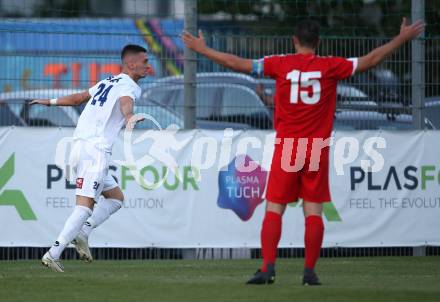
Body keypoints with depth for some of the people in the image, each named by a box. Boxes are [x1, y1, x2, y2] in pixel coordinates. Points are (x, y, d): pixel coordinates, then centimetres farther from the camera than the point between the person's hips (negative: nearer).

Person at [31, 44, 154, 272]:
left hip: (81, 147, 10)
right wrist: (129, 117, -51)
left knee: (116, 197, 17)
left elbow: (79, 97, 35)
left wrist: (52, 102, 50)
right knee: (85, 205, -15)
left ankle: (83, 232, 1)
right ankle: (53, 254, -23)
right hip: (95, 149, -10)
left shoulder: (109, 82, 22)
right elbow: (125, 101, -29)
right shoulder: (128, 85, -5)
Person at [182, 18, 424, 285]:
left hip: (286, 148, 0)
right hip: (317, 149, 0)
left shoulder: (280, 64, -1)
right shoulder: (330, 66, -1)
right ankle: (310, 271, 0)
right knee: (314, 211, 3)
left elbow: (237, 64, 2)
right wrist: (402, 39, 13)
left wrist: (203, 50, 14)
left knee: (274, 209, 3)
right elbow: (371, 60, 3)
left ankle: (268, 268, -6)